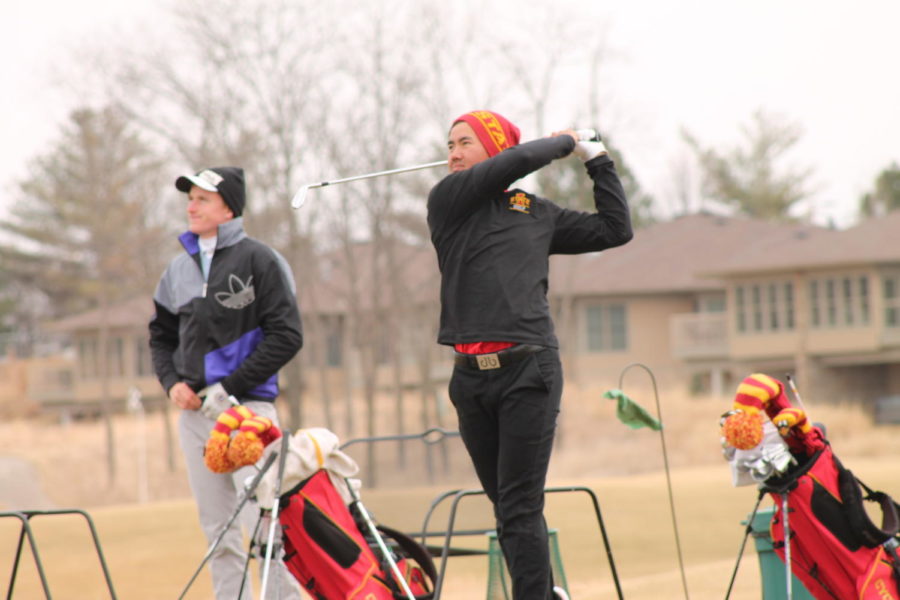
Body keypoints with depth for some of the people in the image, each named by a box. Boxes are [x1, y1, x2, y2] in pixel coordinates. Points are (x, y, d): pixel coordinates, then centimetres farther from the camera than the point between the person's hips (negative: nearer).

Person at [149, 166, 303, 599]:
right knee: (218, 531, 6)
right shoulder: (180, 268, 12)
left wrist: (229, 388, -12)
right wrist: (172, 382, 2)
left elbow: (286, 336, -8)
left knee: (261, 520, -13)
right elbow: (161, 335, 22)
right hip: (194, 412, 6)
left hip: (247, 406, -6)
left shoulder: (259, 260, -4)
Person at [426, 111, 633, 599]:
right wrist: (562, 143, 9)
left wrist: (596, 159, 20)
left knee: (520, 508, -9)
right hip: (471, 376, 2)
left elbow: (614, 229, 20)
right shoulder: (448, 200, 8)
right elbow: (515, 161, -7)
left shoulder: (538, 213, 13)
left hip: (528, 371, -2)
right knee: (505, 506, 8)